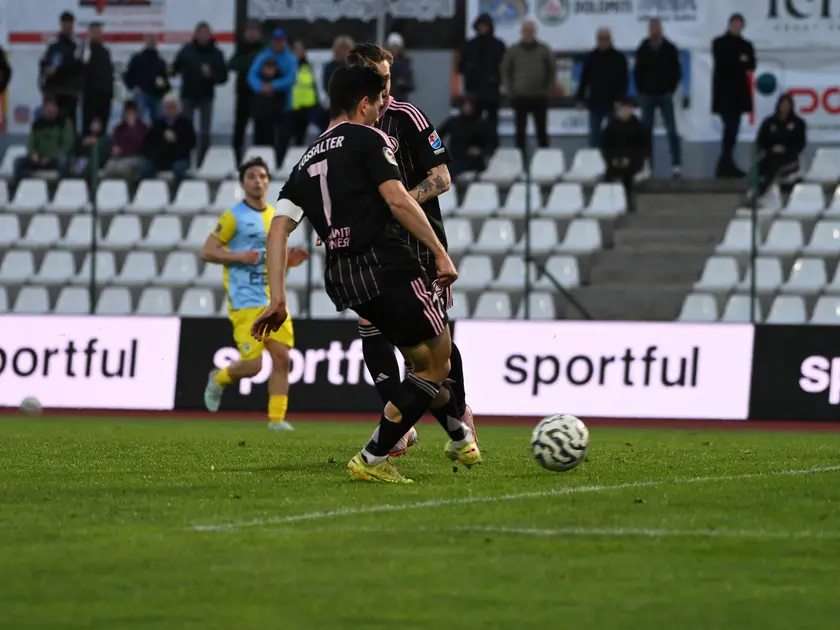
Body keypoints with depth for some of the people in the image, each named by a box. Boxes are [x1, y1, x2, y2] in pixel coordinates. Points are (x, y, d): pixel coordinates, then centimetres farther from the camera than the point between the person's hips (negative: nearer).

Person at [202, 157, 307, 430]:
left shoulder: (276, 217, 15)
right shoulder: (233, 217, -5)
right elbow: (207, 252, -6)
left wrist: (289, 261, 4)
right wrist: (240, 257, -19)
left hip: (274, 300, 6)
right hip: (246, 303, -6)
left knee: (282, 358, -4)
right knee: (252, 365, -10)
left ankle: (277, 418, 2)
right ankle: (219, 379, 21)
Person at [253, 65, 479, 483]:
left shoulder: (306, 163, 20)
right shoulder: (366, 138, -1)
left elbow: (278, 228, 10)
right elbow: (397, 200, -14)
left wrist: (277, 299, 7)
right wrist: (441, 253, -11)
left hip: (341, 279, 8)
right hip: (387, 265, -8)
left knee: (424, 360, 25)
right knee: (437, 365, 2)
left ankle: (460, 440, 39)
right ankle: (372, 460, -4)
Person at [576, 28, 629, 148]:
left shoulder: (619, 58, -3)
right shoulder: (591, 58, 4)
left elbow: (623, 81, -5)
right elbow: (584, 80, 6)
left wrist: (619, 99, -15)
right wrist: (580, 99, 1)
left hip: (613, 103, -2)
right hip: (595, 102, 2)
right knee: (595, 133, 3)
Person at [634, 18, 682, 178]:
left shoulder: (669, 49, 1)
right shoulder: (642, 49, 4)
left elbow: (677, 72, 4)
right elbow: (637, 72, 9)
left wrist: (671, 90, -3)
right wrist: (641, 92, 1)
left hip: (665, 95, -2)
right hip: (647, 95, 2)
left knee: (672, 130, -7)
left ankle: (676, 164, -8)